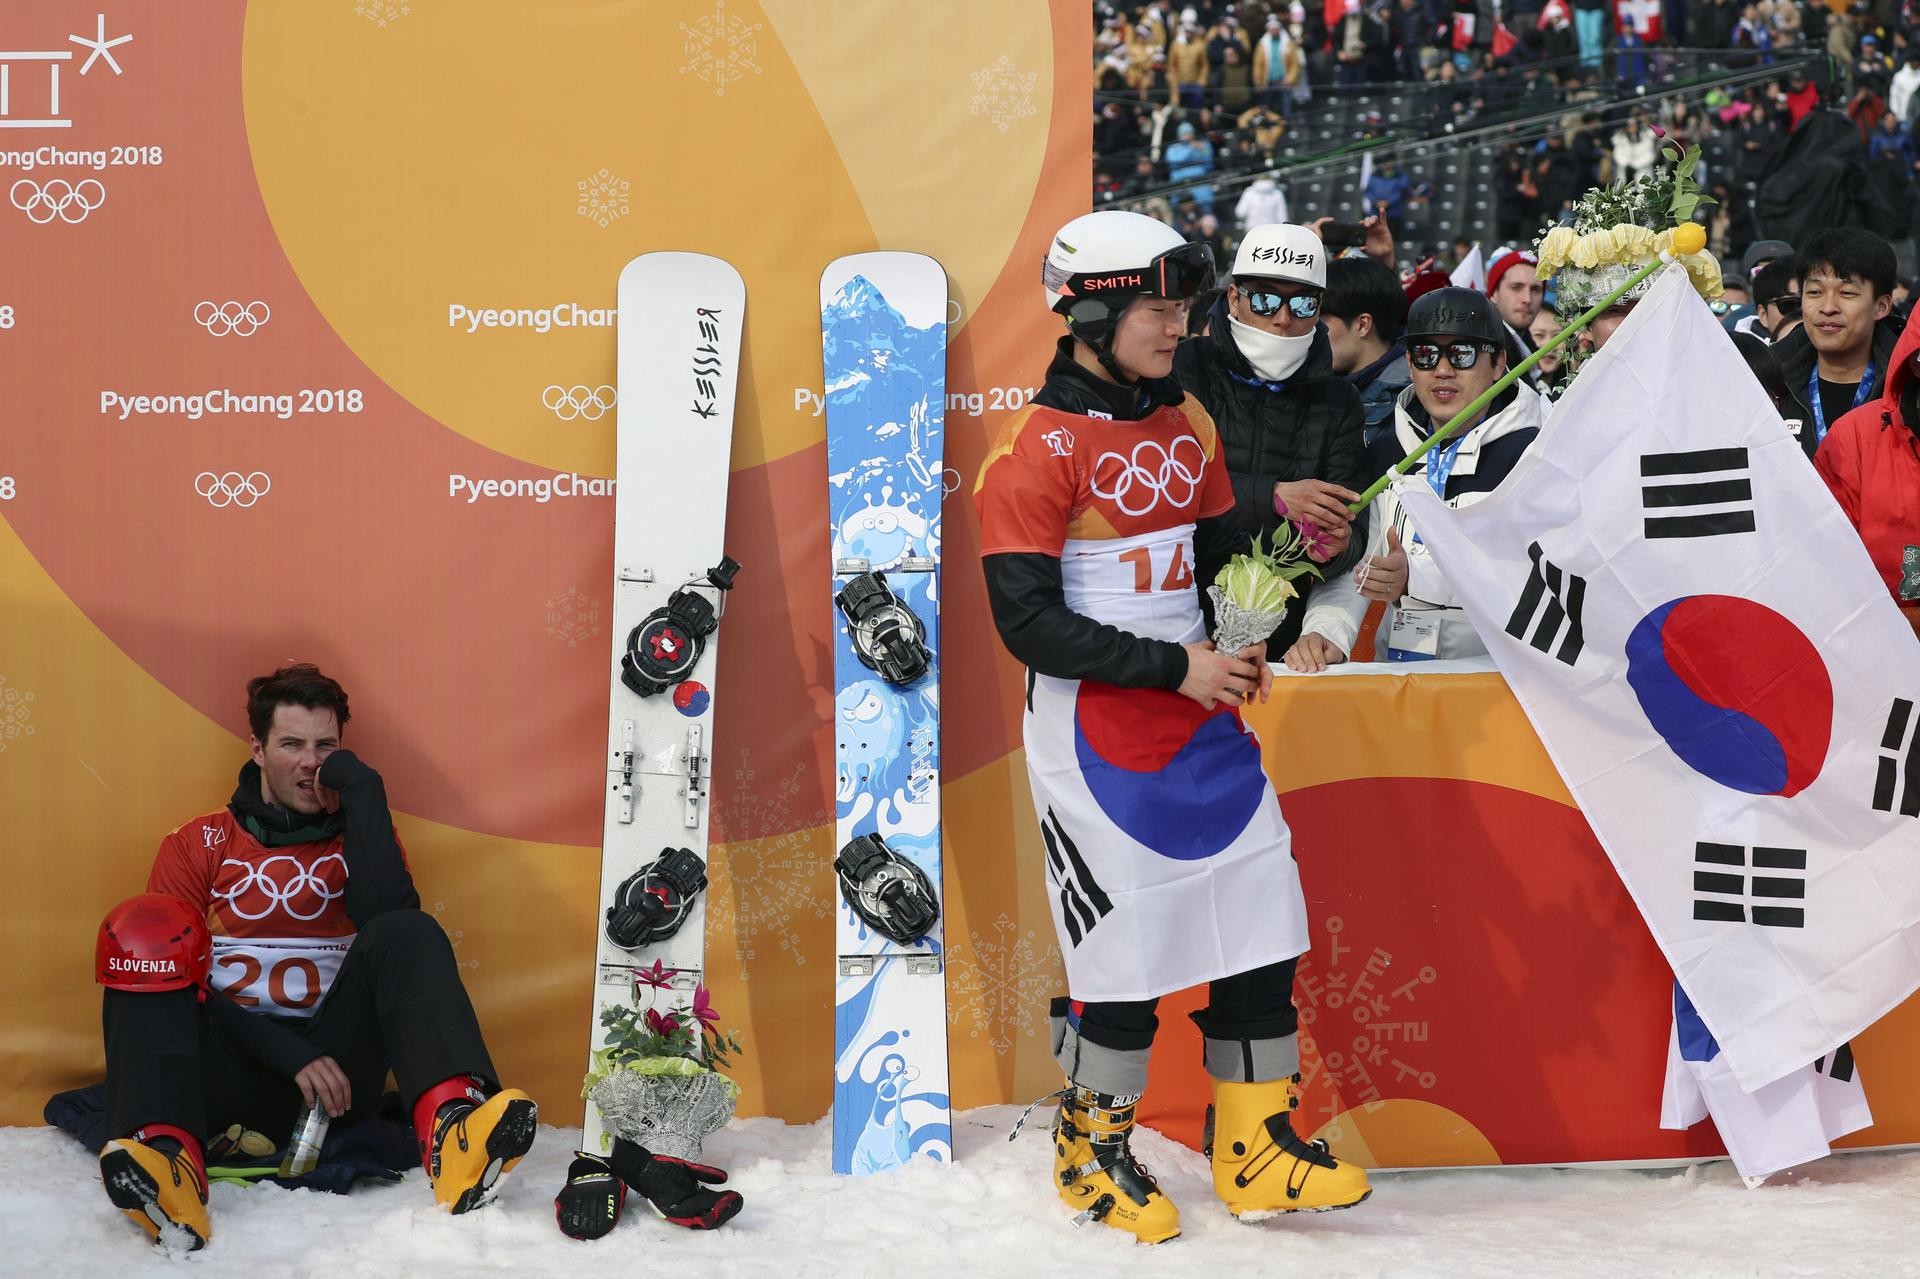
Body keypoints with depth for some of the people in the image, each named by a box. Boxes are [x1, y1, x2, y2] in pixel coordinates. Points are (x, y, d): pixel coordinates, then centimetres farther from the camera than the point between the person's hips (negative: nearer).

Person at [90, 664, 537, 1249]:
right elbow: (177, 980, -2)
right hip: (230, 1075, 0)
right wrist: (290, 1055, -15)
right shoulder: (199, 845, 11)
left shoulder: (359, 837, 14)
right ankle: (168, 1153, -50)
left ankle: (450, 1125, -52)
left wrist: (362, 795, -9)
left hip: (334, 1065, 1)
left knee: (407, 935, -23)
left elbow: (388, 920, -9)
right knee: (142, 930, -24)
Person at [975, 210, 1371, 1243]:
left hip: (1198, 723, 7)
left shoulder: (1188, 427, 10)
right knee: (1127, 946, -2)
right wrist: (1177, 666, -19)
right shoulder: (1037, 450, -13)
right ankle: (1091, 1151, 20)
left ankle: (1257, 1152, 20)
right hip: (1094, 727, -7)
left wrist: (1239, 640, 0)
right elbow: (1029, 623, -18)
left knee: (1258, 925, 7)